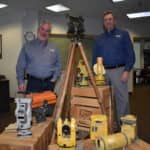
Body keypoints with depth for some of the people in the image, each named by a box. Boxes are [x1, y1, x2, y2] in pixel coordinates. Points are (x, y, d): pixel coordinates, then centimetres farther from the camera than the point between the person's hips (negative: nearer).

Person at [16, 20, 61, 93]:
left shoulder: (54, 48, 10)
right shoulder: (27, 46, 3)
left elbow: (58, 65, 12)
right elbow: (20, 66, 3)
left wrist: (54, 78, -2)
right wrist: (21, 82, -4)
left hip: (49, 83, 2)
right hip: (33, 83, -2)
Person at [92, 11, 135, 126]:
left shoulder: (123, 34, 5)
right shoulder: (99, 39, 16)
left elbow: (130, 54, -2)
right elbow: (95, 57, 16)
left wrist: (127, 70, -12)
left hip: (118, 70, -3)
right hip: (102, 72, 4)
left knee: (122, 98, -4)